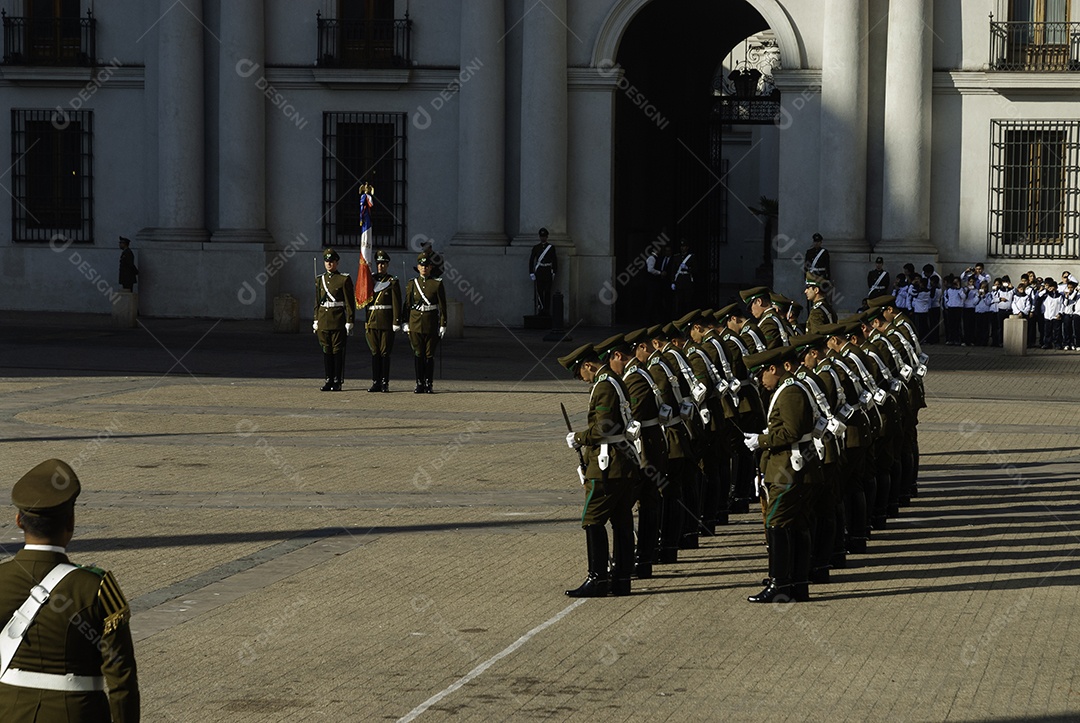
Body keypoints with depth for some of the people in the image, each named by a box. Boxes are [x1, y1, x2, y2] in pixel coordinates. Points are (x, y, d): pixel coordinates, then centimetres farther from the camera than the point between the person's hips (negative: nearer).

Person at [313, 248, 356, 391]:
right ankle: (329, 380, 11)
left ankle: (338, 382, 2)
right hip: (323, 319, 5)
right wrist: (316, 321, 12)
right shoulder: (319, 279, 13)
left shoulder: (344, 279, -3)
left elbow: (350, 303, -4)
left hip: (338, 320, -5)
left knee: (338, 351, -2)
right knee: (326, 351, 6)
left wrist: (349, 322, -10)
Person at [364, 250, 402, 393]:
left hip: (386, 322, -4)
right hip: (371, 321, 4)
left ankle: (385, 383, 1)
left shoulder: (393, 282, 0)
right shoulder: (370, 280, 13)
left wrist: (396, 322, -9)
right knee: (375, 353, 5)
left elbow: (397, 304, -5)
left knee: (385, 353, -3)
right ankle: (376, 382, 7)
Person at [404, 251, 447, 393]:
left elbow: (442, 306, 0)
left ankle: (428, 384, 7)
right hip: (415, 323, 2)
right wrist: (405, 324, 5)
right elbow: (407, 304, 10)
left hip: (431, 324, -2)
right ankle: (419, 384, 7)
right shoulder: (413, 284, 7)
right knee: (418, 354, 2)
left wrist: (443, 325, -5)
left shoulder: (437, 284, 0)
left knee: (429, 355, 1)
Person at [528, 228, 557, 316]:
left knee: (547, 292, 0)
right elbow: (531, 260, 5)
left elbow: (554, 261, 5)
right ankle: (541, 309, 1)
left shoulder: (551, 247, 5)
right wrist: (531, 273, -2)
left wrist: (554, 273, 0)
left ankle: (547, 310, 2)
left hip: (548, 272, 0)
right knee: (539, 291, -2)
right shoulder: (536, 247, 6)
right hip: (539, 271, 0)